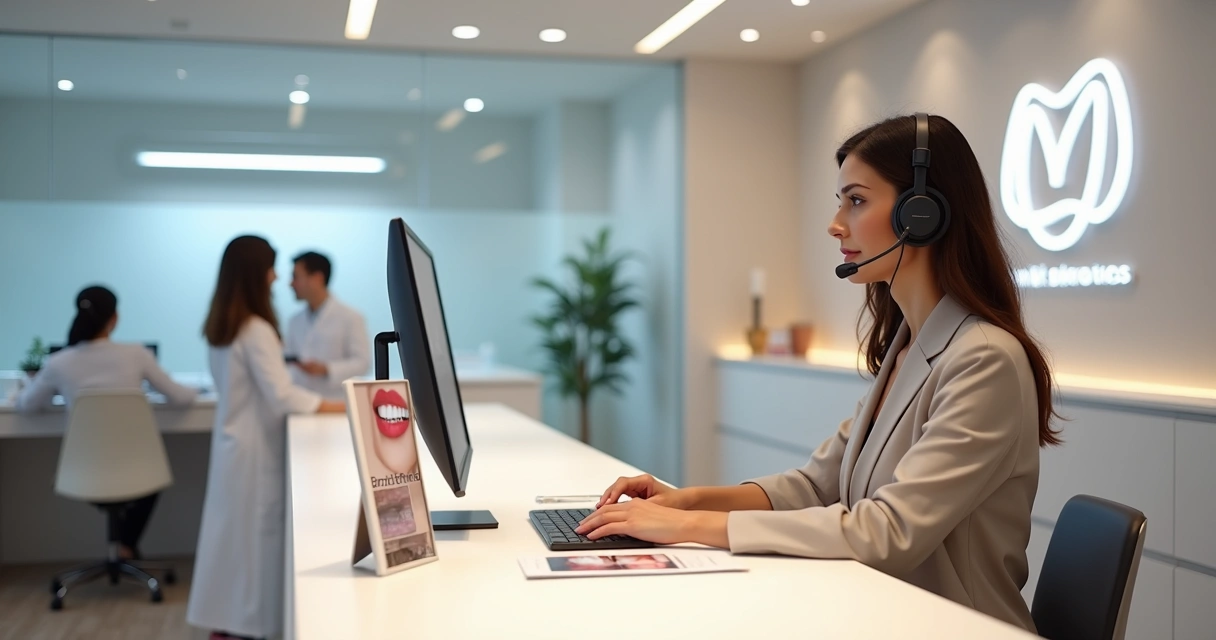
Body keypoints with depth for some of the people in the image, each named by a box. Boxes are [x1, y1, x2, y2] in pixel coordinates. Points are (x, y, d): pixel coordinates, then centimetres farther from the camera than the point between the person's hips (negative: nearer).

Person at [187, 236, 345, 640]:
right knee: (256, 531, 0)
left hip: (232, 440, 9)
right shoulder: (255, 329, -19)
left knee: (231, 529, 13)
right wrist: (342, 407, -20)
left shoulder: (219, 327, 8)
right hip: (255, 448, -9)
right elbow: (281, 395, -23)